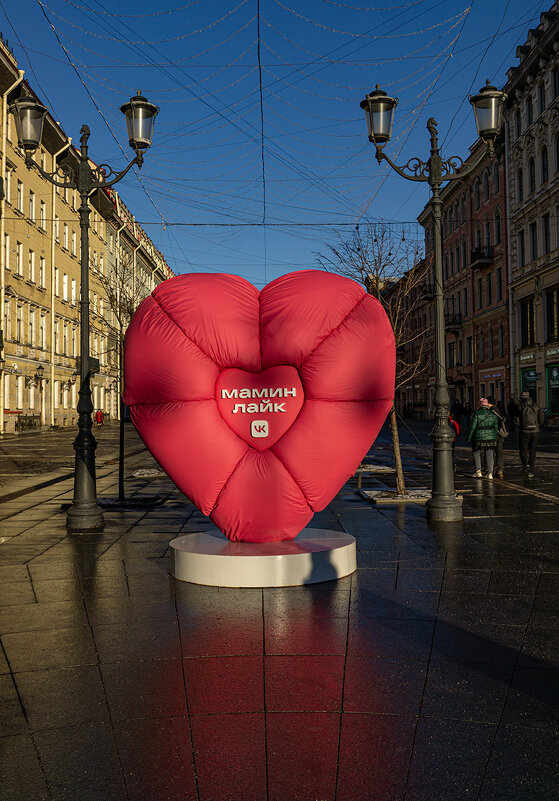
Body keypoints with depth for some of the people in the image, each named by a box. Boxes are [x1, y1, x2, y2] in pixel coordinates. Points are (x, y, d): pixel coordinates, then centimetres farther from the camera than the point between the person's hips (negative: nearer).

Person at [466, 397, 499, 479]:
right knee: (489, 455, 9)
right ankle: (490, 473, 7)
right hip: (491, 437, 3)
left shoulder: (477, 413, -7)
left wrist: (468, 438, -1)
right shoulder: (493, 414, 5)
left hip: (479, 437, -3)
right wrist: (496, 437, 18)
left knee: (476, 454, 11)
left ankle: (478, 471, 4)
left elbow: (472, 426, -8)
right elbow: (496, 427, 8)